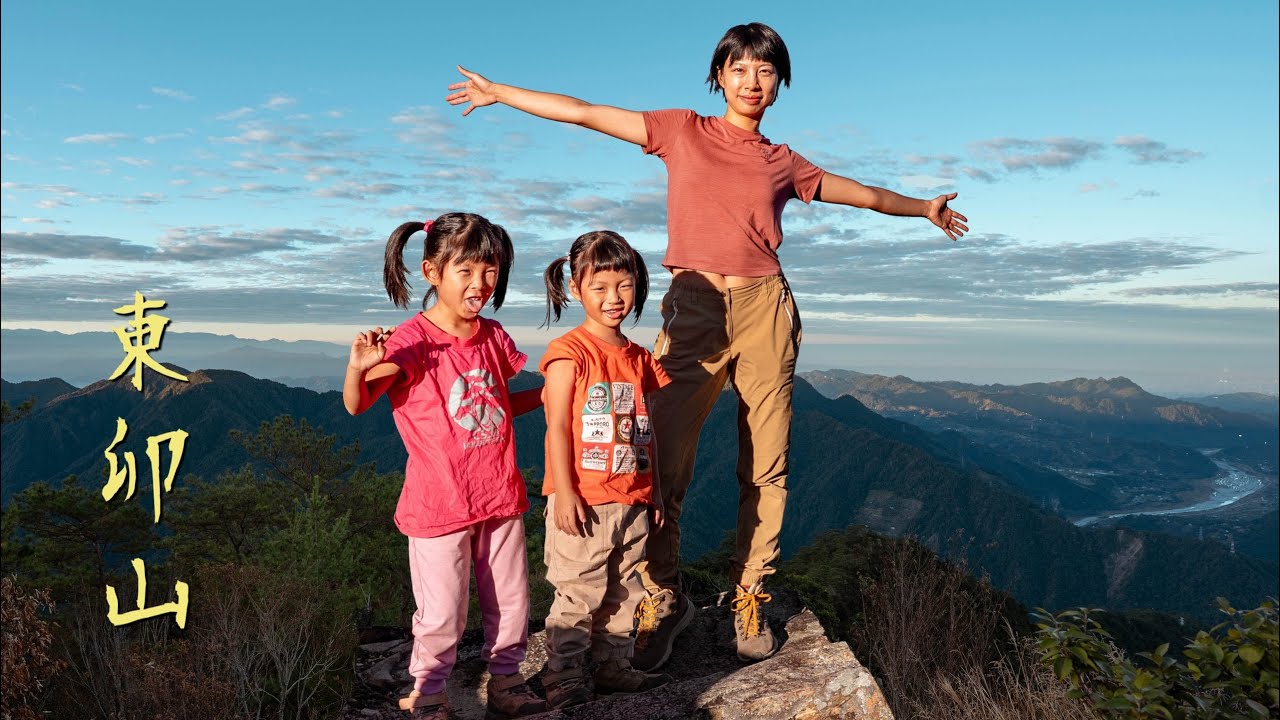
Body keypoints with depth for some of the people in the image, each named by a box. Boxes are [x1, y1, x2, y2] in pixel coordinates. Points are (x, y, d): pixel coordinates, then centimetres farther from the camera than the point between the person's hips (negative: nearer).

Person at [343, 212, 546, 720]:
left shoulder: (493, 336, 5)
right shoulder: (412, 342, -13)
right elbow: (356, 404, -15)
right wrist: (357, 367, -35)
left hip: (499, 495, 6)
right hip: (440, 503, -6)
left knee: (512, 602, 16)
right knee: (442, 613, 5)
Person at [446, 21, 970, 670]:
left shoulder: (783, 164, 16)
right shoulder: (683, 132, 12)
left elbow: (866, 195, 30)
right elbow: (583, 113, 13)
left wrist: (925, 209, 37)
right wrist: (498, 92, 16)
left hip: (764, 310, 2)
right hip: (692, 308, -2)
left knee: (766, 469, 3)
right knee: (664, 465, -8)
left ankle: (749, 601, 19)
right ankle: (663, 600, 11)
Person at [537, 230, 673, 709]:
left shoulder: (638, 358, 11)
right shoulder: (569, 353, -9)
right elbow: (557, 427, -12)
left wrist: (655, 490, 16)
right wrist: (564, 493, -16)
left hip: (633, 503, 7)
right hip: (583, 503, -6)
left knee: (623, 595, 17)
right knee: (577, 598, 1)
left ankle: (615, 669, 31)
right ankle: (564, 683, 15)